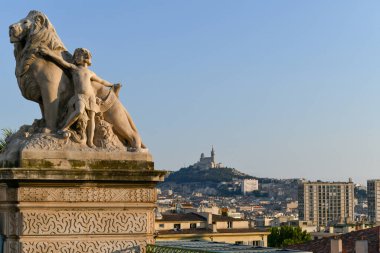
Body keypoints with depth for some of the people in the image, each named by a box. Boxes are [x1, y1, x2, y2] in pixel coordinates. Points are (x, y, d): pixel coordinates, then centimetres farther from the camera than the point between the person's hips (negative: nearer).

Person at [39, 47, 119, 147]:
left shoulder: (90, 73, 21)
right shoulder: (73, 68, 13)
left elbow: (101, 81, 33)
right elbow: (61, 61, 4)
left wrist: (112, 85, 36)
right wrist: (49, 53, -4)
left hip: (91, 96, 4)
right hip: (79, 95, -4)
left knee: (91, 117, -4)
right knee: (79, 111, -31)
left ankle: (90, 142, -2)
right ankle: (64, 128, -17)